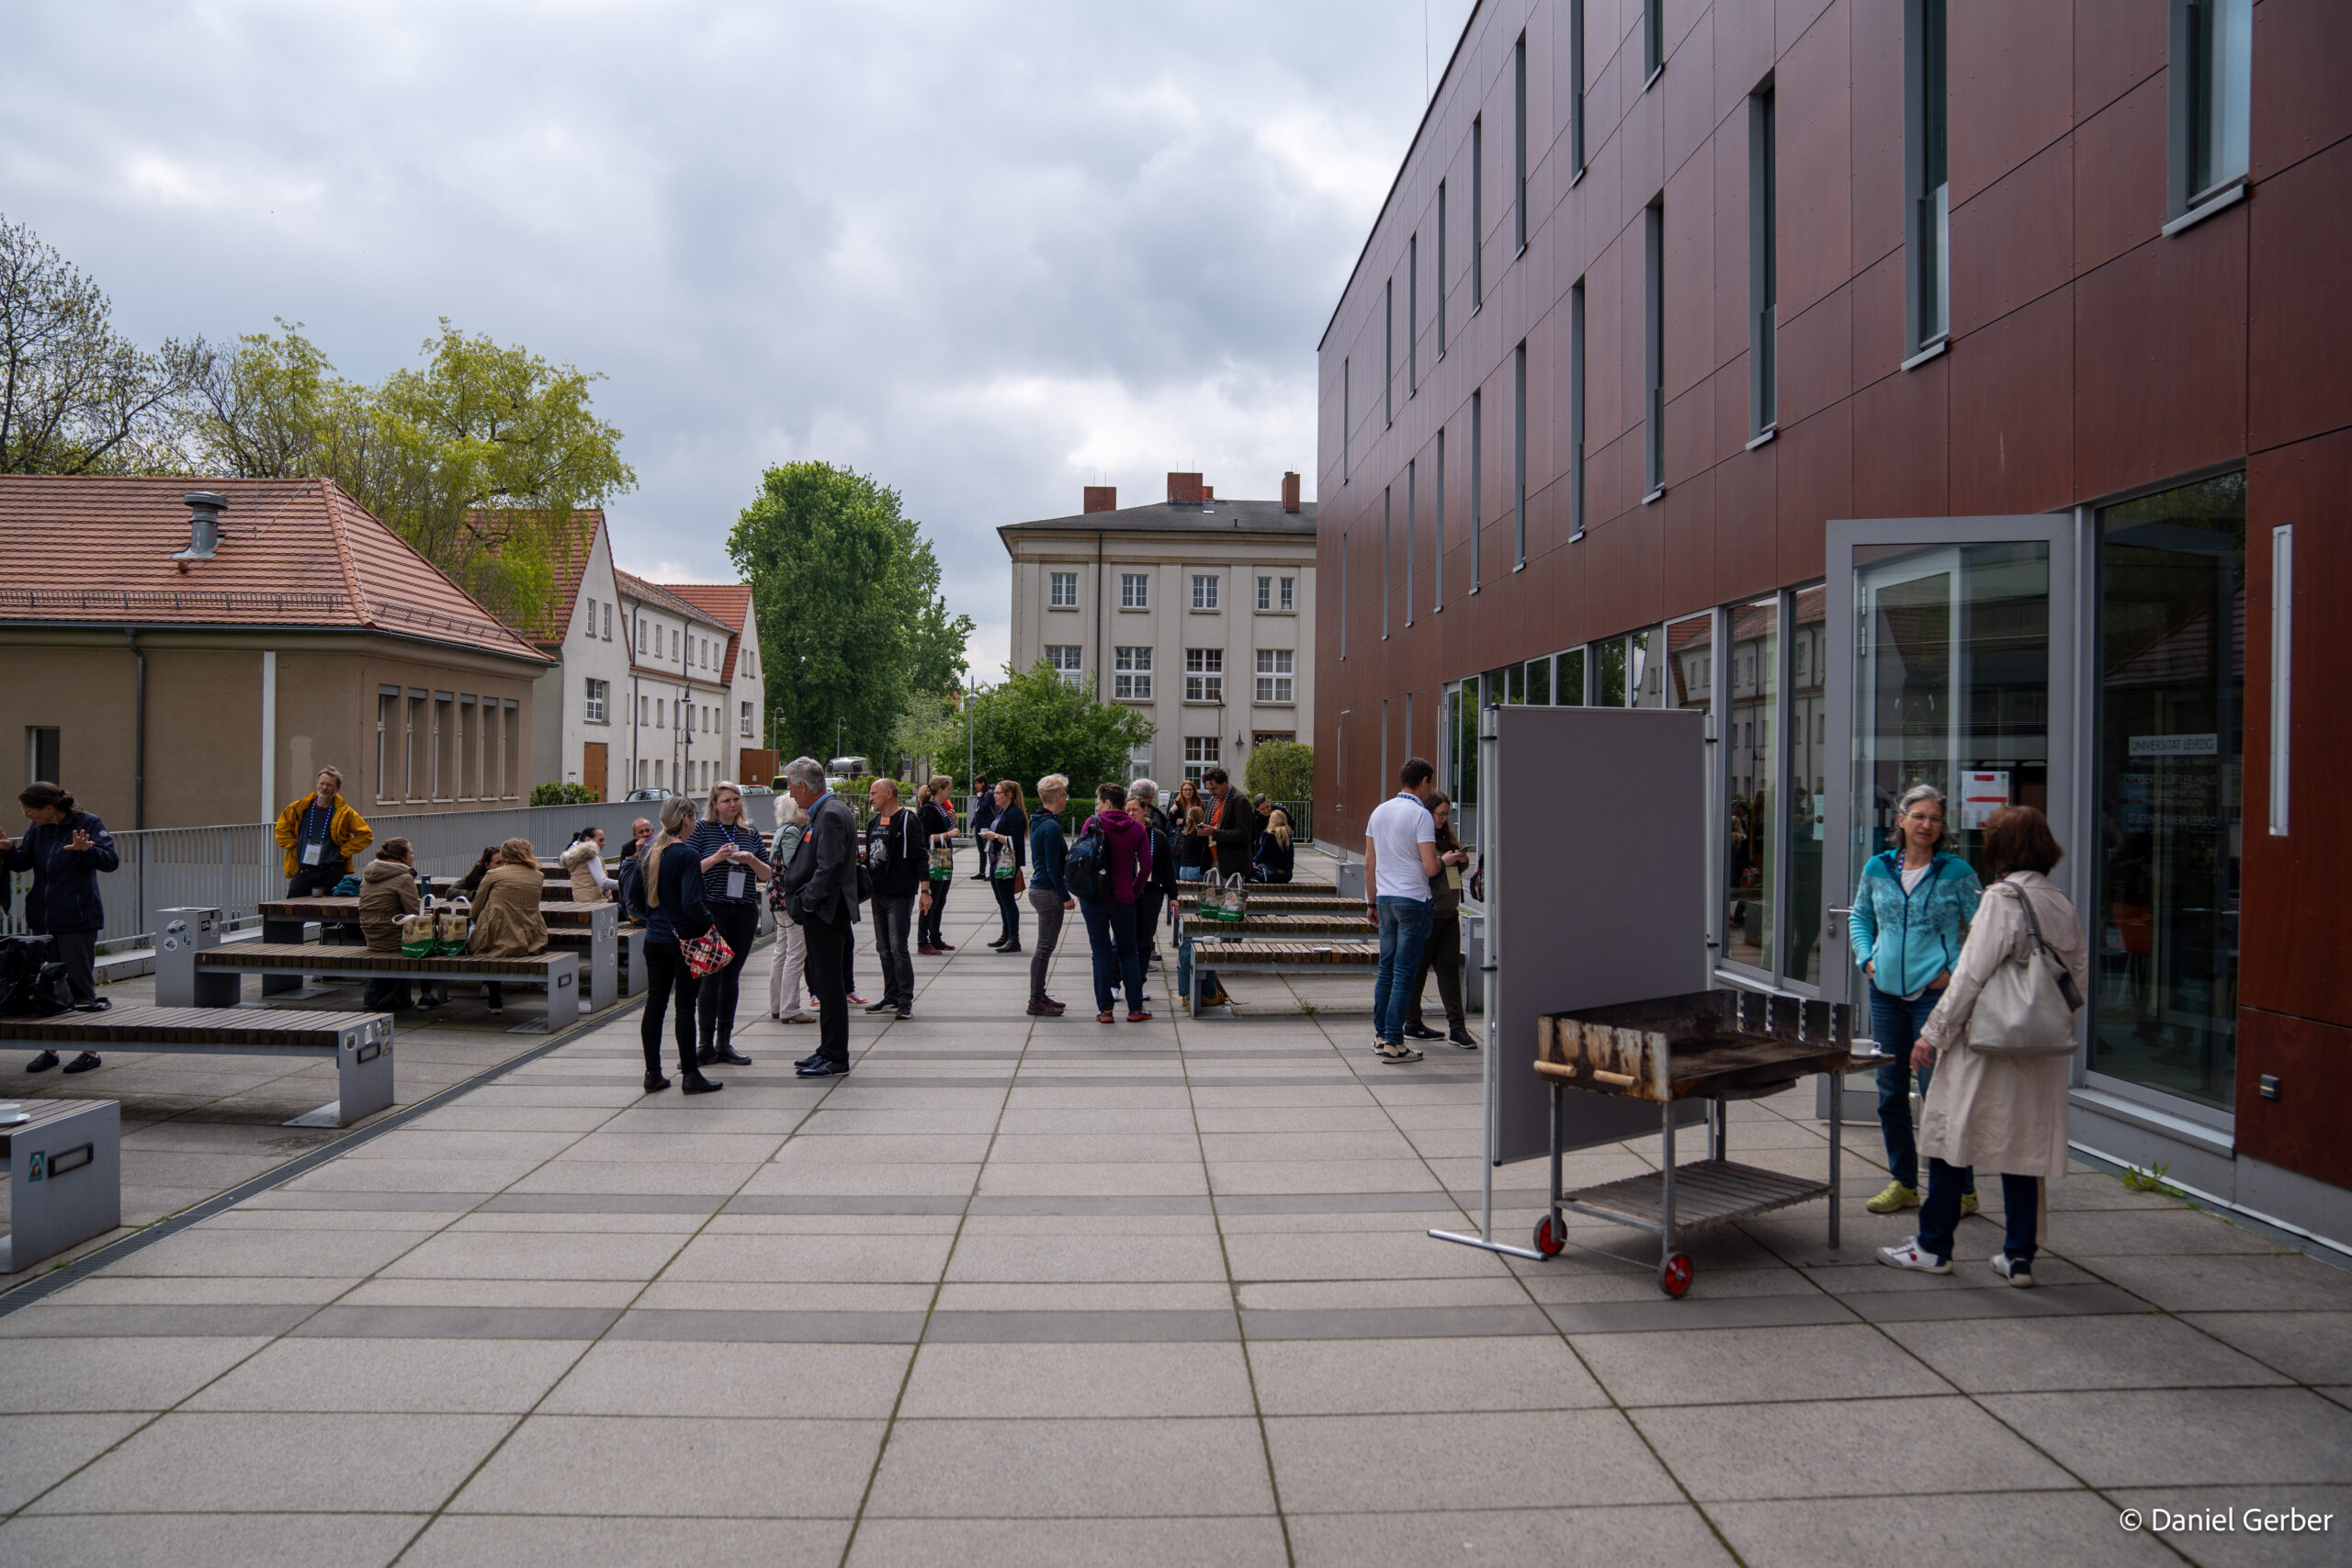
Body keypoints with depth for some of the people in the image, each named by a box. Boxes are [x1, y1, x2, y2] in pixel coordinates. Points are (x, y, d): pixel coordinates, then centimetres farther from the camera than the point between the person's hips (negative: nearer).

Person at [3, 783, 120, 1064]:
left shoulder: (89, 824, -9)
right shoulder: (37, 829, 8)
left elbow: (111, 861, -18)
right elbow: (22, 863, 12)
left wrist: (86, 849, -37)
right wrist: (8, 848, -8)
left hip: (77, 921, -6)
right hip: (41, 919, 6)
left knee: (80, 984, 0)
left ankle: (90, 1049, 10)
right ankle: (49, 1049, 23)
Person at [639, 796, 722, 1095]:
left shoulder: (649, 850, 7)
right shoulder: (687, 855, -16)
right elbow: (691, 902, -22)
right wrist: (709, 920, -6)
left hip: (654, 939, 7)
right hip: (684, 939, -7)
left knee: (654, 1003, 9)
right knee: (685, 1005, -2)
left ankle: (653, 1073, 14)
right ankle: (690, 1075, 3)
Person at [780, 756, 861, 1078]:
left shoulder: (832, 815, -17)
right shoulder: (825, 811, 14)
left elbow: (829, 868, -25)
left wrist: (805, 903, -16)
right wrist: (795, 898, 13)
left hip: (825, 914, -10)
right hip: (822, 912, 10)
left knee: (830, 987, -4)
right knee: (826, 985, 16)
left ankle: (836, 1060, 2)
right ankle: (829, 1051, 25)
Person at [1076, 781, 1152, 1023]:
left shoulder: (1093, 823, -5)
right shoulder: (1137, 828, 1)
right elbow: (1146, 865, -2)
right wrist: (1134, 890, 9)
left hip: (1093, 896, -2)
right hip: (1124, 898, 2)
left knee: (1101, 952, 4)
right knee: (1128, 951, 12)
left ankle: (1104, 1009, 4)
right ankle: (1135, 1008, 11)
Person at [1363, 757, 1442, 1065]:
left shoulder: (1379, 811, 10)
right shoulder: (1421, 815, -12)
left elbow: (1369, 863, 14)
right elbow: (1430, 867, -17)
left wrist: (1371, 902, 21)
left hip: (1385, 899, 7)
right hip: (1413, 901, -7)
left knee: (1386, 969, 15)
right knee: (1403, 973, -3)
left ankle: (1380, 1034, 21)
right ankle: (1393, 1042, -2)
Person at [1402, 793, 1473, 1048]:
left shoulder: (1445, 836, 14)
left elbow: (1455, 872, 24)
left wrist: (1462, 860, 4)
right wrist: (1443, 862, -19)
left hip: (1449, 912, 8)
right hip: (1426, 913, -8)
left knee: (1449, 969, 6)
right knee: (1417, 969, 3)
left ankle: (1457, 1027, 7)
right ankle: (1412, 1025, 14)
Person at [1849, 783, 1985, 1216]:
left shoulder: (1956, 872, -4)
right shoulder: (1877, 869, 7)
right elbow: (1859, 917, 20)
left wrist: (1958, 970, -9)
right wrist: (1866, 958, 7)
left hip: (1935, 993, -4)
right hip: (1886, 993, 5)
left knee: (1937, 1092, -6)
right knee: (1891, 1091, 10)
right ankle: (1903, 1183, 22)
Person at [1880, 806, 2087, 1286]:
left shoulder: (2002, 898, -14)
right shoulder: (2064, 905, 5)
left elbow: (1972, 976, -16)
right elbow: (2079, 983, 10)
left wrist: (1934, 1033, -9)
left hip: (1987, 1044, -6)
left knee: (1951, 1137, 5)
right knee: (2025, 1146, 12)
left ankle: (1933, 1246, 13)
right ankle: (2019, 1256, 16)